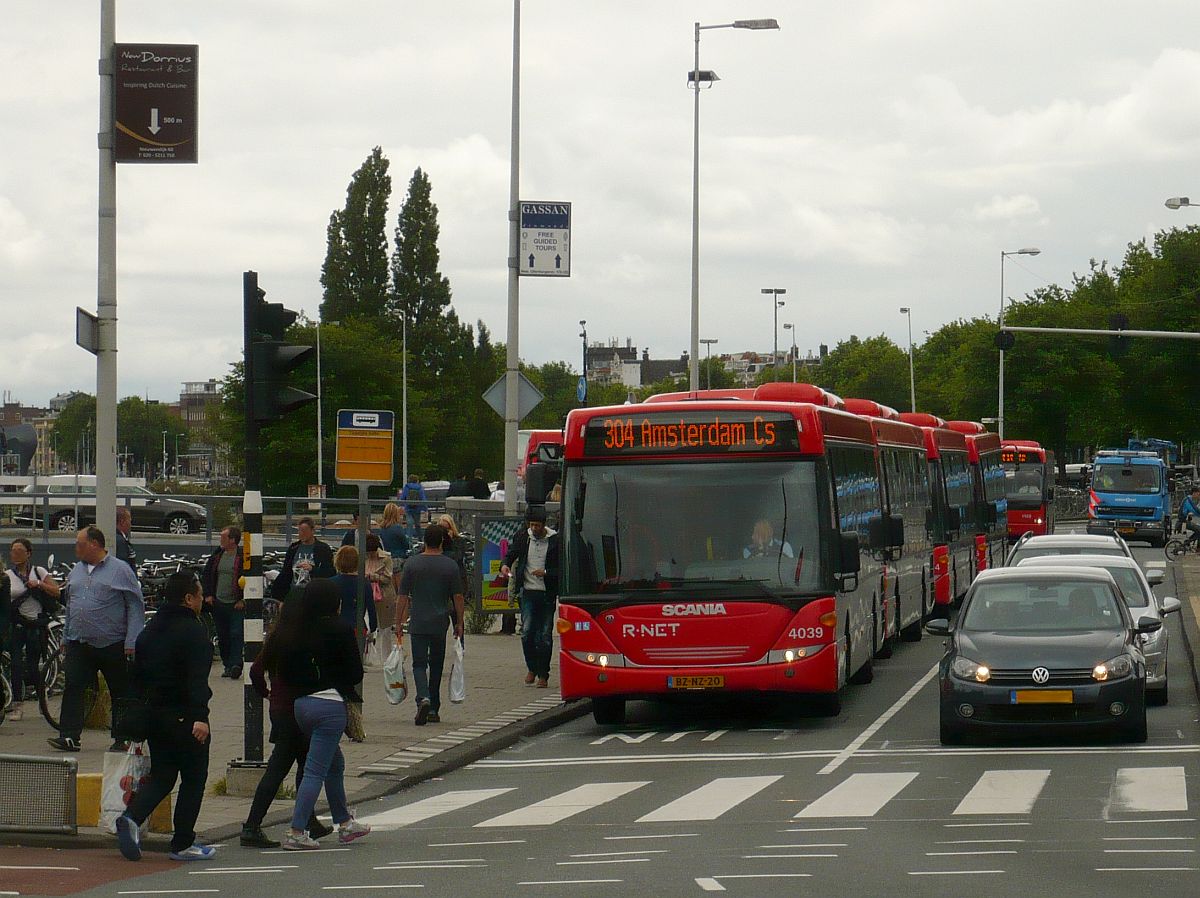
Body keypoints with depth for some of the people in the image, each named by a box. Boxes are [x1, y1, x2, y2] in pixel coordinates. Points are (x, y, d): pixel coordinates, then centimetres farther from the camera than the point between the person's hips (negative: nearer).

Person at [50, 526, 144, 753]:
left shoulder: (120, 570, -6)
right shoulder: (76, 571, 14)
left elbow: (136, 607, -7)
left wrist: (132, 641, -14)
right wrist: (66, 638, 17)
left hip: (112, 645, -5)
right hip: (79, 645, 5)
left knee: (120, 693, 3)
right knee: (72, 689, -6)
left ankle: (122, 739, 12)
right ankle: (69, 736, -6)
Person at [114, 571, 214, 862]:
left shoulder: (150, 631, 13)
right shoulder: (193, 631, -12)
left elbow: (138, 674, 18)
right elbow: (197, 678, -22)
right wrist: (200, 716, -27)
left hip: (154, 715, 7)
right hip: (184, 716, -7)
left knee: (161, 776, 13)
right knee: (193, 778, 4)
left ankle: (131, 817, -11)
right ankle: (182, 844, 5)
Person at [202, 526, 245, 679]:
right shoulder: (217, 556, 10)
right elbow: (206, 575, 19)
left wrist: (242, 599, -11)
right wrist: (208, 595, 8)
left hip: (236, 604, -6)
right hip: (218, 603, 6)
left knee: (236, 634, -13)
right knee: (222, 636, 9)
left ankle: (235, 665, -15)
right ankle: (228, 666, 17)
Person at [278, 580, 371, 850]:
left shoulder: (289, 630, 5)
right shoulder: (339, 630, -10)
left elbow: (276, 668, 6)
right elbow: (356, 673, -6)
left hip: (300, 704, 7)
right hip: (330, 703, -7)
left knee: (335, 764, 23)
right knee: (316, 770, -5)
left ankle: (344, 823, 33)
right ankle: (296, 832, -10)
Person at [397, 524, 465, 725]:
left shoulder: (412, 564, -3)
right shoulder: (450, 566, -1)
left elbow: (403, 597, -1)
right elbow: (458, 597, 0)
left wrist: (399, 622, 7)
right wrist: (459, 623, 10)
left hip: (418, 624, -1)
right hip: (440, 624, 1)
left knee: (419, 664, 1)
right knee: (436, 665, 13)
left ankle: (423, 698, -25)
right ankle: (433, 710, 17)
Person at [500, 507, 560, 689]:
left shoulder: (555, 541, -2)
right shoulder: (523, 537, 6)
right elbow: (511, 554, 16)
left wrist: (546, 573, -16)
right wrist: (505, 565, -6)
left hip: (547, 594, -2)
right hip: (528, 592, 2)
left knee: (544, 636, 1)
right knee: (527, 631, -9)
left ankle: (543, 675, 10)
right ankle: (532, 668, 11)